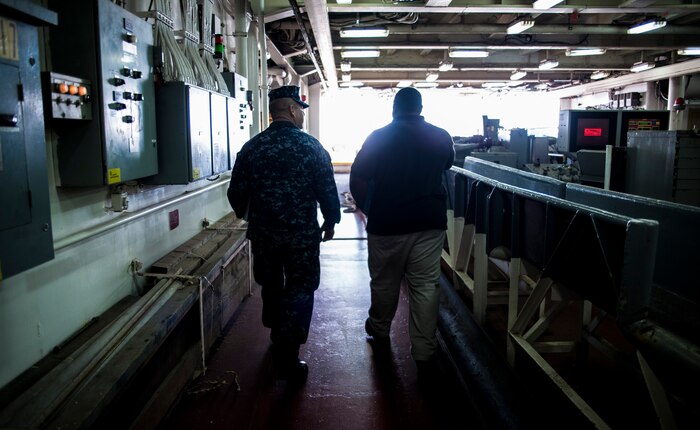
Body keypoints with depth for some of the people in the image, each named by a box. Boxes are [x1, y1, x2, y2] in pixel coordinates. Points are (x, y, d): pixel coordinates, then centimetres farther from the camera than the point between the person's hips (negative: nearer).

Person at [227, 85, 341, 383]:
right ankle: (288, 360, 8)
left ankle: (278, 339, 43)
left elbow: (236, 193, 3)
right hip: (302, 235, -3)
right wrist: (330, 221, 9)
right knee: (299, 291, 7)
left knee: (271, 287, 22)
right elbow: (328, 190, -7)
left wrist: (246, 215, 23)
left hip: (263, 233, 4)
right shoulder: (311, 146, -9)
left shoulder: (251, 147, -1)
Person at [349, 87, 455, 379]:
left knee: (384, 282, 15)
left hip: (387, 224, -1)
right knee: (426, 286, 4)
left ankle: (379, 332, 36)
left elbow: (357, 180, -7)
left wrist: (367, 210, 6)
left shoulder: (379, 137, -5)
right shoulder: (441, 137, 2)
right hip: (430, 223, 2)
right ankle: (424, 353, 7)